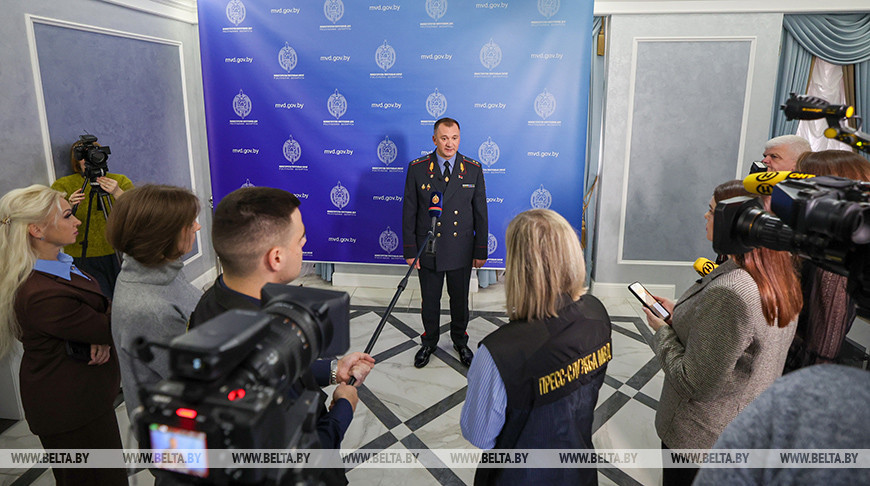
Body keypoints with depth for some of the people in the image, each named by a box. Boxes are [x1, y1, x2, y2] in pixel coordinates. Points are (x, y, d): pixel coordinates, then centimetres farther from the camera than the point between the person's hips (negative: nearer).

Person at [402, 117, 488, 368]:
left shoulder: (473, 169, -3)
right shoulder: (417, 168, -5)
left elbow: (480, 213, 1)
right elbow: (409, 212, -2)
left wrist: (481, 251, 0)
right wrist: (410, 251, -5)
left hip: (461, 250, 1)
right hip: (428, 250, 0)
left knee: (460, 299, 16)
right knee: (430, 300, 14)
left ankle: (460, 341, 39)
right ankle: (429, 343, 37)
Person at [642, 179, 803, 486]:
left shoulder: (728, 293, -34)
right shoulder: (783, 279, -5)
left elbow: (696, 385, -28)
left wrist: (662, 330, -15)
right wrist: (680, 315, 4)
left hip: (701, 437, -8)